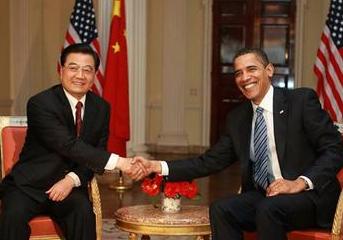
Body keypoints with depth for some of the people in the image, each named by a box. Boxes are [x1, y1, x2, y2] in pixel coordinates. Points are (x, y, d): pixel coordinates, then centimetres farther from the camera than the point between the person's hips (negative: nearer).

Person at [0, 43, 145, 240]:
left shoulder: (101, 108, 5)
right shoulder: (40, 103, -14)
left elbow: (97, 153, 5)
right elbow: (68, 146, -25)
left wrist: (72, 179, -15)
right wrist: (117, 161, -32)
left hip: (70, 186, 3)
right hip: (29, 186, -3)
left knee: (84, 211, -28)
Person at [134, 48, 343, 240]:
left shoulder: (302, 100, -4)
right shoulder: (237, 118, 11)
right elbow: (210, 162, 9)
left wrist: (301, 183, -20)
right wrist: (159, 167, -3)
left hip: (309, 194, -4)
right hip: (261, 196, 5)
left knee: (268, 209, -33)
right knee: (220, 209, -22)